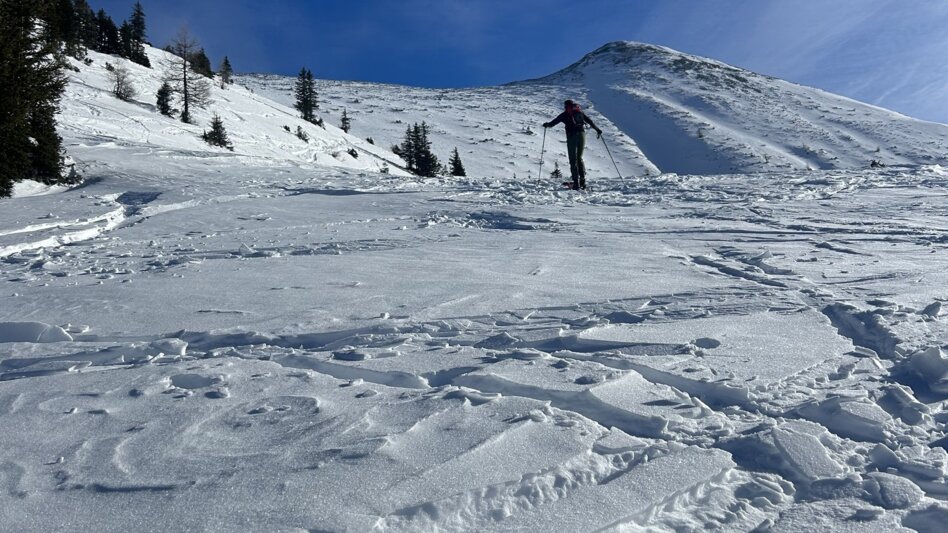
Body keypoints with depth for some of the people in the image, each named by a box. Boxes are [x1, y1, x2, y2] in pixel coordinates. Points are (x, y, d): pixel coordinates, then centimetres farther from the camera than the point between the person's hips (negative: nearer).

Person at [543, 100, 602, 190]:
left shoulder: (565, 114, 6)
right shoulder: (580, 112, 17)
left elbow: (555, 121, 5)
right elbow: (590, 121, 19)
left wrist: (547, 124, 24)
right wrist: (598, 130, 28)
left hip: (572, 136, -4)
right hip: (582, 134, 4)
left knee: (573, 160, -1)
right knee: (579, 158, 17)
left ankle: (576, 183, -9)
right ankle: (583, 180, 4)